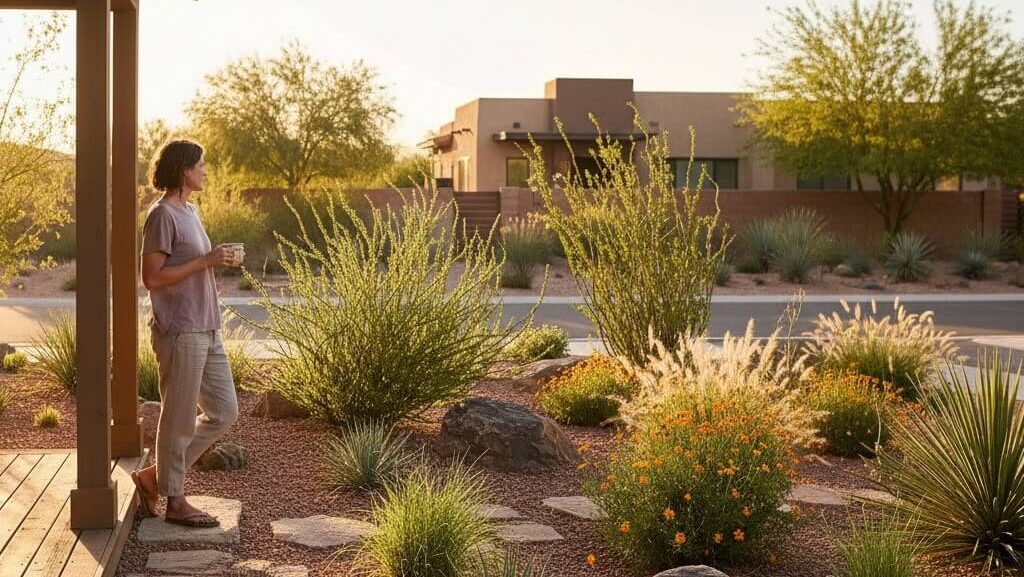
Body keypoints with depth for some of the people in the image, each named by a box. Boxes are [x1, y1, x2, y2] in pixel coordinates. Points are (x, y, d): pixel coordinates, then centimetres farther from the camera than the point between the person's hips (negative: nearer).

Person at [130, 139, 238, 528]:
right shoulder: (162, 215, -12)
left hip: (206, 332, 10)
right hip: (179, 333, -10)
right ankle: (175, 500, 14)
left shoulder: (189, 212, 17)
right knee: (179, 419, 1)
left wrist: (218, 261, 9)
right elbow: (152, 277, -18)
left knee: (225, 412, 12)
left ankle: (156, 475, 21)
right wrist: (206, 261, -18)